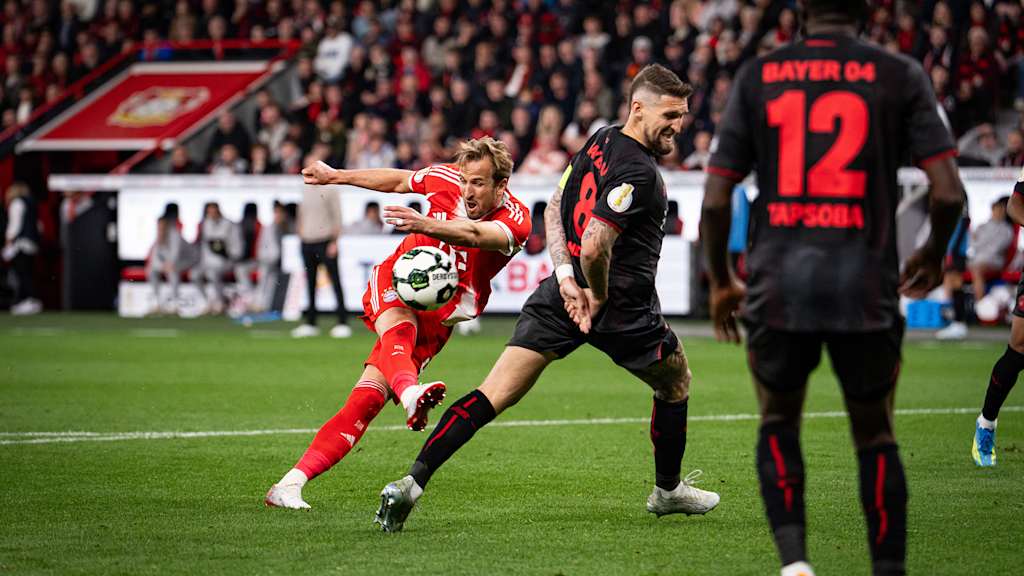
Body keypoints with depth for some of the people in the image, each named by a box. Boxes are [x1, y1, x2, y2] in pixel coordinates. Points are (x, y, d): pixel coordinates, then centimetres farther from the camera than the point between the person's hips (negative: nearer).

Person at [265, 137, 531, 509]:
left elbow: (475, 235, -40)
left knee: (368, 398, -15)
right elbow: (399, 181, 14)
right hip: (396, 285, 2)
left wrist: (427, 225, -59)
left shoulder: (515, 222, -18)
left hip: (439, 314, -2)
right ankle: (410, 394, -69)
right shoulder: (445, 179, -8)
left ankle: (292, 482, -18)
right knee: (398, 329, -36)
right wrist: (336, 176, 25)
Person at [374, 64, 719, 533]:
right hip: (621, 308, -7)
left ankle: (413, 482, -14)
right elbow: (595, 247, -27)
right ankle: (668, 490, 36)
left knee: (493, 396, -2)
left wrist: (566, 275, 4)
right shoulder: (638, 173, -18)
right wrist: (599, 295, -10)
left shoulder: (599, 141, 9)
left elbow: (554, 210, 13)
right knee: (675, 382, 23)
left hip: (565, 294, 7)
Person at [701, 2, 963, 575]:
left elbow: (716, 199, 3)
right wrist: (934, 255, 15)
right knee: (875, 435, 15)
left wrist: (721, 282, 18)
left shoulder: (758, 76, 5)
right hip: (867, 287, -1)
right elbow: (948, 193, -5)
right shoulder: (899, 75, 1)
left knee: (779, 423, 19)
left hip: (779, 285, 1)